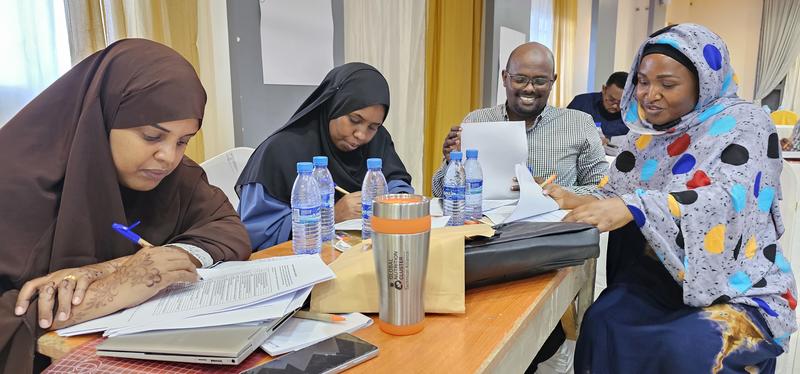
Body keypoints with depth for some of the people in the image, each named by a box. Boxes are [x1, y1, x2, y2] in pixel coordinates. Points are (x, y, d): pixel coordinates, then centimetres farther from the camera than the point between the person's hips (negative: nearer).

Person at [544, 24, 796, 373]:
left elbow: (731, 198, -26)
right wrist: (579, 201, -16)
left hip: (738, 289, -4)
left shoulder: (743, 123, -9)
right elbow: (615, 196, 7)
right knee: (601, 326, -22)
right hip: (657, 278, 5)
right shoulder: (647, 132, 7)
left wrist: (636, 206, -41)